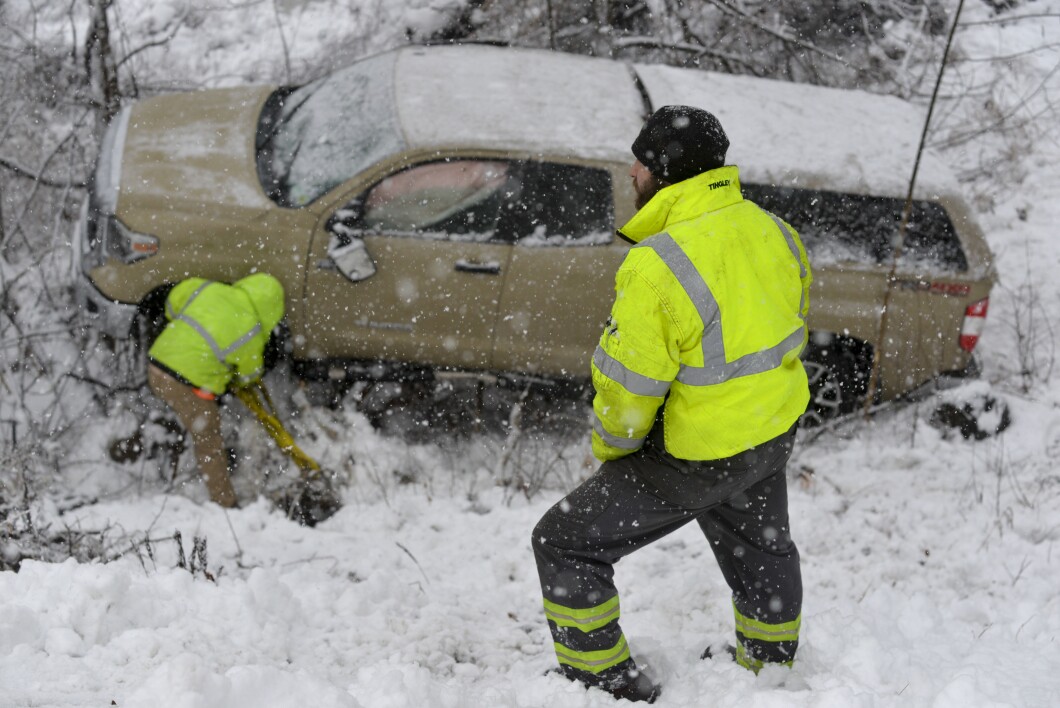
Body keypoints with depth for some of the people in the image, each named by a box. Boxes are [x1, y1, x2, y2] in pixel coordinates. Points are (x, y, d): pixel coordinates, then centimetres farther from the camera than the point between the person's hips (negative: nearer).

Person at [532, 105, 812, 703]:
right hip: (776, 431, 8)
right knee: (759, 544, 34)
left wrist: (611, 445, -3)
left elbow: (628, 386, -24)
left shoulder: (659, 267, -30)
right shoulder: (770, 229, -6)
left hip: (697, 459, -8)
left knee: (566, 542, 7)